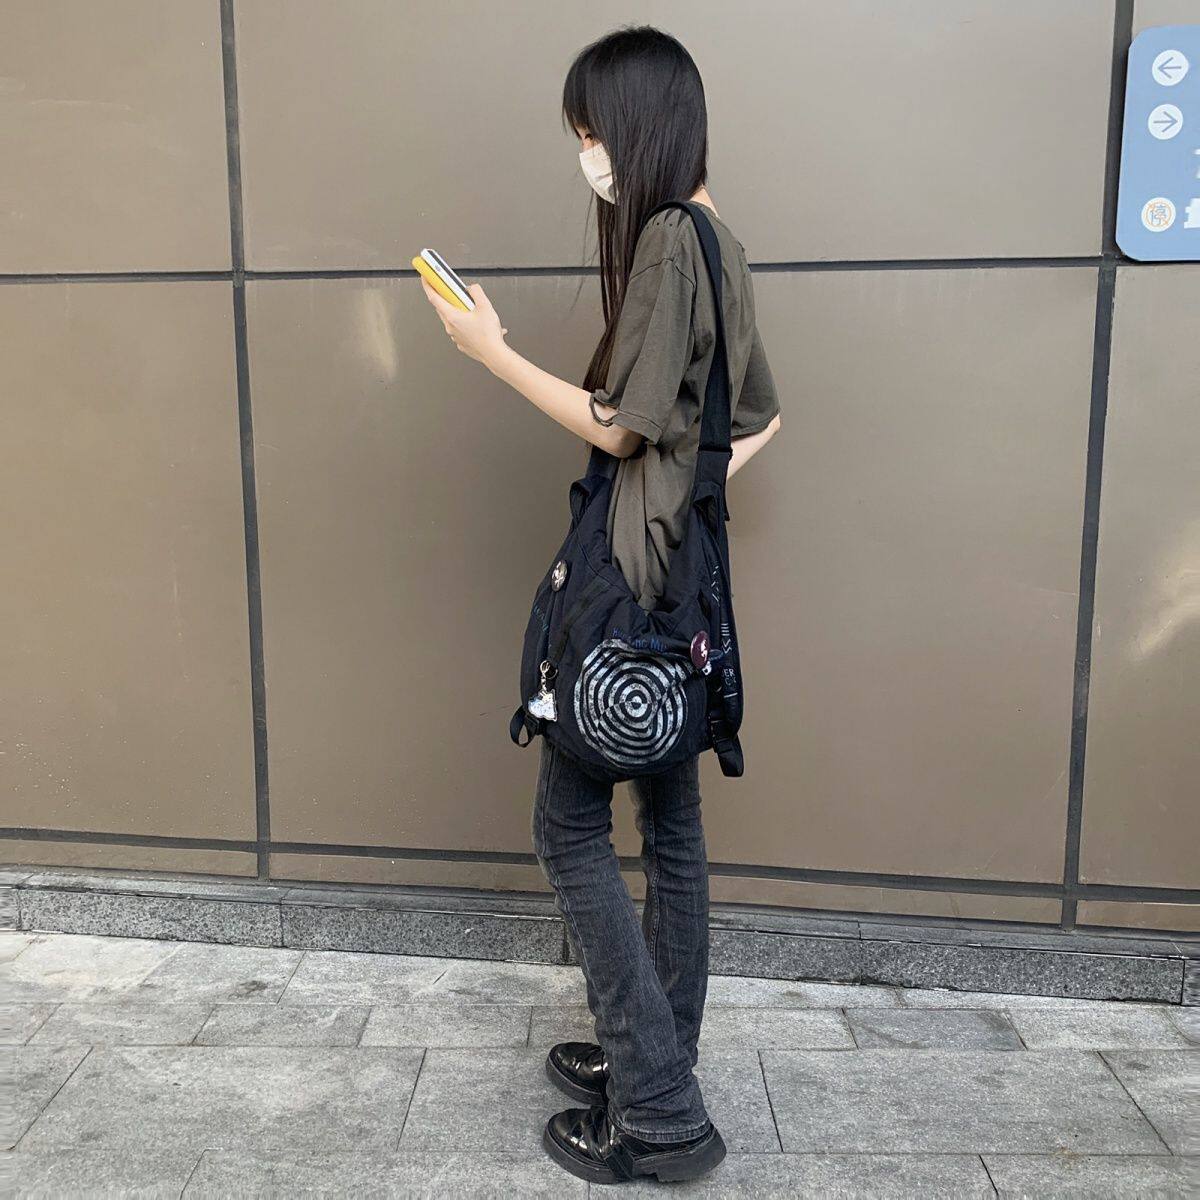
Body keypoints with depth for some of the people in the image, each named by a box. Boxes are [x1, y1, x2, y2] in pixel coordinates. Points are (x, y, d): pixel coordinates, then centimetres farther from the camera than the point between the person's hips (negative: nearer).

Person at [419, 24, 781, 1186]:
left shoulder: (668, 237, -14)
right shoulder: (719, 241, 16)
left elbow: (619, 425, -15)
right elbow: (761, 416, 22)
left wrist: (491, 351, -7)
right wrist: (689, 480, 12)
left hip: (635, 581, -10)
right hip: (682, 579, 10)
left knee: (570, 825, -2)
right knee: (669, 822, 14)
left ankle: (659, 1112, 5)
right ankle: (657, 1057, 29)